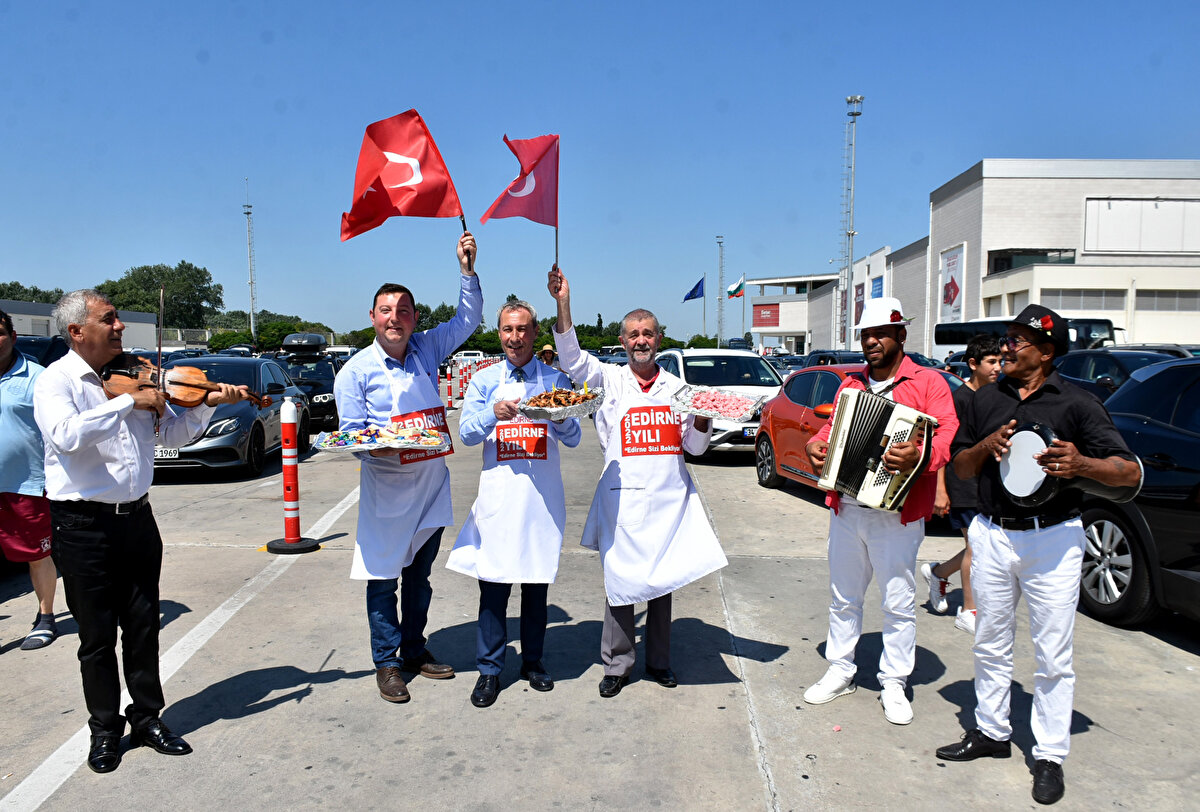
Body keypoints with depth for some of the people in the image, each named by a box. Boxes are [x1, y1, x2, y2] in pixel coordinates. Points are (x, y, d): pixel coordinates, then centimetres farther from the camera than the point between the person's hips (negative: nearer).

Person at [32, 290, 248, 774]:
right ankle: (105, 730, 25)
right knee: (97, 636, 8)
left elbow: (174, 434, 11)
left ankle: (148, 719, 28)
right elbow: (66, 435, -29)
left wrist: (208, 403, -4)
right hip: (83, 526, -5)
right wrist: (130, 402, -26)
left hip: (137, 518, 5)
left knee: (143, 627, 12)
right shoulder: (54, 381, -8)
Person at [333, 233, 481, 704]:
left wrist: (466, 269, 0)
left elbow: (468, 319, 11)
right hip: (387, 492, -4)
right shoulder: (356, 372, -5)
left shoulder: (426, 350, 5)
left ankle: (414, 650, 32)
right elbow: (351, 434, -6)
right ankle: (386, 662, 18)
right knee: (383, 579, 3)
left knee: (420, 575, 16)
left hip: (432, 485, 4)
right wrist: (375, 447, -27)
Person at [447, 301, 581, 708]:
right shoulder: (484, 380, 7)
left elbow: (573, 439, 6)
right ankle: (489, 669, 13)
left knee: (538, 581, 9)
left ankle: (533, 660, 25)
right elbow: (466, 433, -1)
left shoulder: (555, 379, 7)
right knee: (493, 582, 1)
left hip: (543, 495, 1)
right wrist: (494, 412, -19)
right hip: (498, 494, -1)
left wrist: (560, 418, -16)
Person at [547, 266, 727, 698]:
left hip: (670, 497, 3)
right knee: (621, 581, 1)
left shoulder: (677, 387, 11)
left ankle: (658, 661, 26)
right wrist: (563, 304, -25)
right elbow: (572, 358, -14)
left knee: (663, 579, 10)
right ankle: (617, 664, 17)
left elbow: (695, 447, 13)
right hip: (622, 497, -2)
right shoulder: (610, 379, 3)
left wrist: (702, 418, -7)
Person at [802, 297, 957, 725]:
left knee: (899, 603, 5)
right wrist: (815, 445, 0)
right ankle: (841, 672, 29)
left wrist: (921, 454, -34)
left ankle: (894, 684, 20)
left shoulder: (928, 382, -3)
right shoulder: (851, 384, 14)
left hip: (896, 515, -5)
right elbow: (832, 425, 22)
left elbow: (948, 432, -14)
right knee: (843, 598, 15)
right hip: (845, 511, 5)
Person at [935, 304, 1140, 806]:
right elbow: (960, 468, 12)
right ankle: (991, 732, 30)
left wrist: (1081, 464, -26)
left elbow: (1131, 472, -7)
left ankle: (1050, 755, 17)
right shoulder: (986, 400, 8)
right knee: (991, 644, 14)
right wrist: (985, 446, -9)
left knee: (1053, 653, 3)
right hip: (991, 535, 4)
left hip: (1053, 539, -4)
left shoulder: (1076, 404, -4)